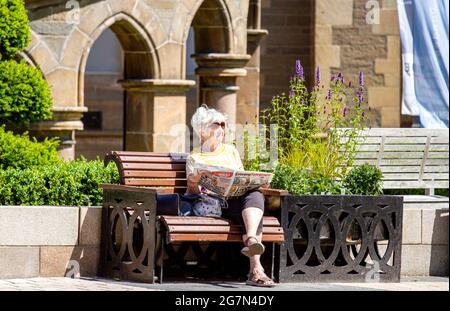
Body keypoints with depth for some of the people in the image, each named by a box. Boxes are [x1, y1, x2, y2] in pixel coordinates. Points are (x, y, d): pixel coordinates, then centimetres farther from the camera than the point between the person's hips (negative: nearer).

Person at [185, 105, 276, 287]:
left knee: (255, 195, -35)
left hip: (238, 197, 4)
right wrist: (192, 183, -15)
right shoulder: (195, 158, 16)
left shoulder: (230, 151, 28)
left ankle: (251, 240, -60)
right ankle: (256, 269, -50)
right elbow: (192, 193, 9)